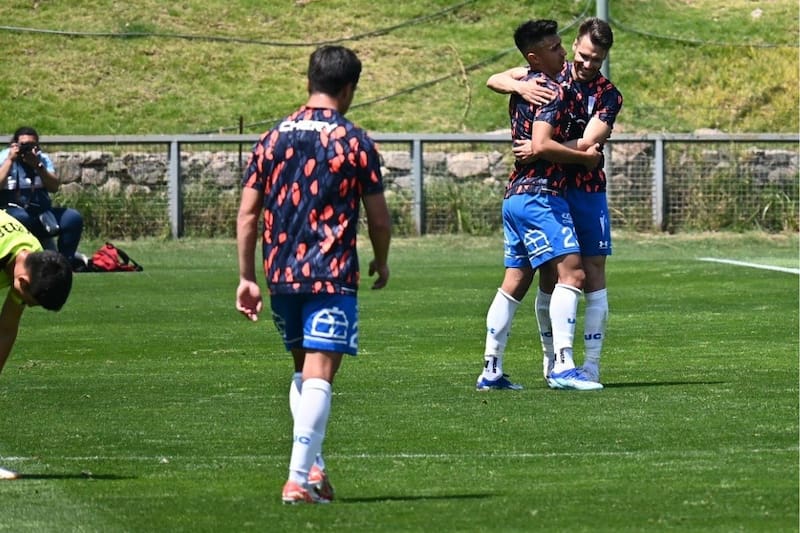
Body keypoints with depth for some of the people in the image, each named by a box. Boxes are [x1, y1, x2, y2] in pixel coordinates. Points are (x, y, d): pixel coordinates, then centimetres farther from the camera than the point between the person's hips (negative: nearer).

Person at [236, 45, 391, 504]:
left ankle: (314, 467, 15)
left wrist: (247, 277, 13)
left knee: (303, 370, 19)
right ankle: (300, 478, -15)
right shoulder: (355, 142, -4)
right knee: (319, 375, -7)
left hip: (281, 274, 5)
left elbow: (248, 214, 7)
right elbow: (379, 218, 0)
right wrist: (382, 263, 18)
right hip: (332, 276, -5)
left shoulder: (273, 139, 7)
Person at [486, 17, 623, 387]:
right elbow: (494, 81, -3)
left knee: (593, 274, -2)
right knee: (550, 277, 1)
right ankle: (551, 360, 9)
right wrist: (521, 86, -24)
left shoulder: (608, 96, -2)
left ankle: (591, 362, 2)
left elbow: (587, 143, -15)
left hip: (587, 191, 0)